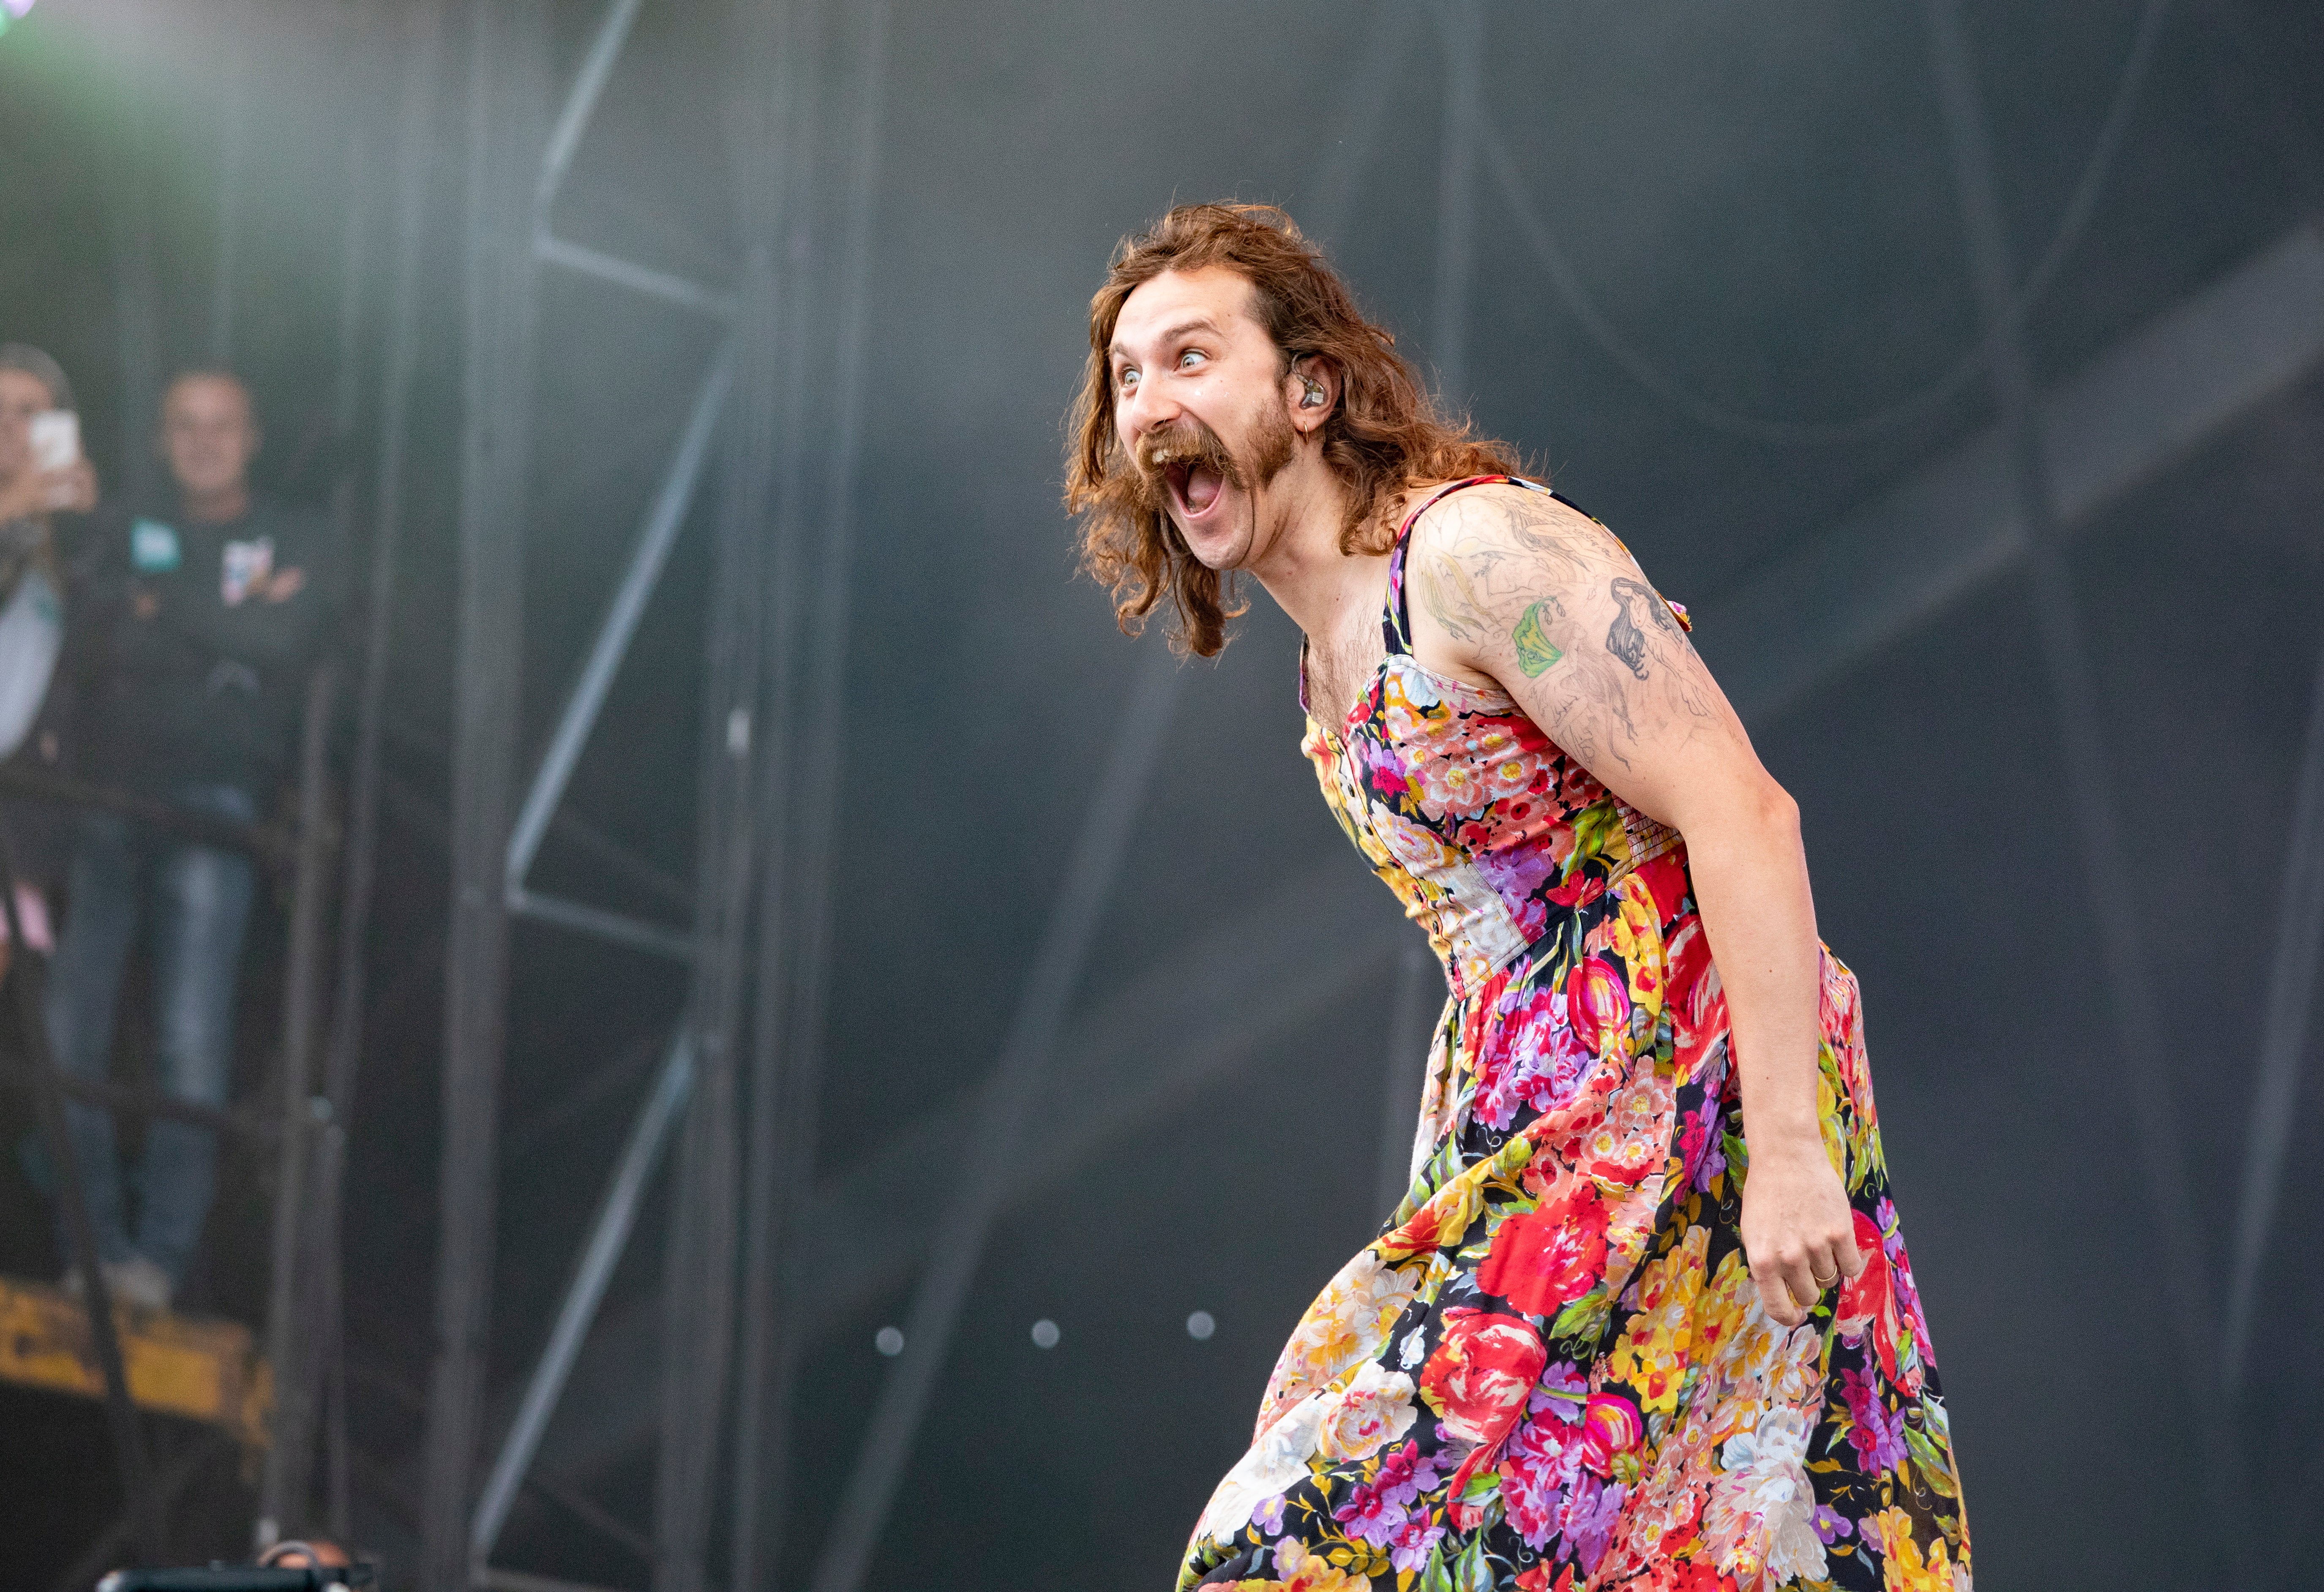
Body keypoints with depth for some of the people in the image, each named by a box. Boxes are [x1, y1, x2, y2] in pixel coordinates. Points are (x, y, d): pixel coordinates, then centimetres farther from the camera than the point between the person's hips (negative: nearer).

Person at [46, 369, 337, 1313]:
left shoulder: (291, 543, 12)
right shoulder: (132, 533, 19)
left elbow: (288, 643, -6)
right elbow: (95, 609, -1)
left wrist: (162, 607, -1)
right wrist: (228, 617, -7)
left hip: (212, 801, -3)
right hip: (105, 798, 3)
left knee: (192, 1039, -9)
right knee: (69, 1029, -5)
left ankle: (162, 1251, -6)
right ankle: (91, 1242, 1)